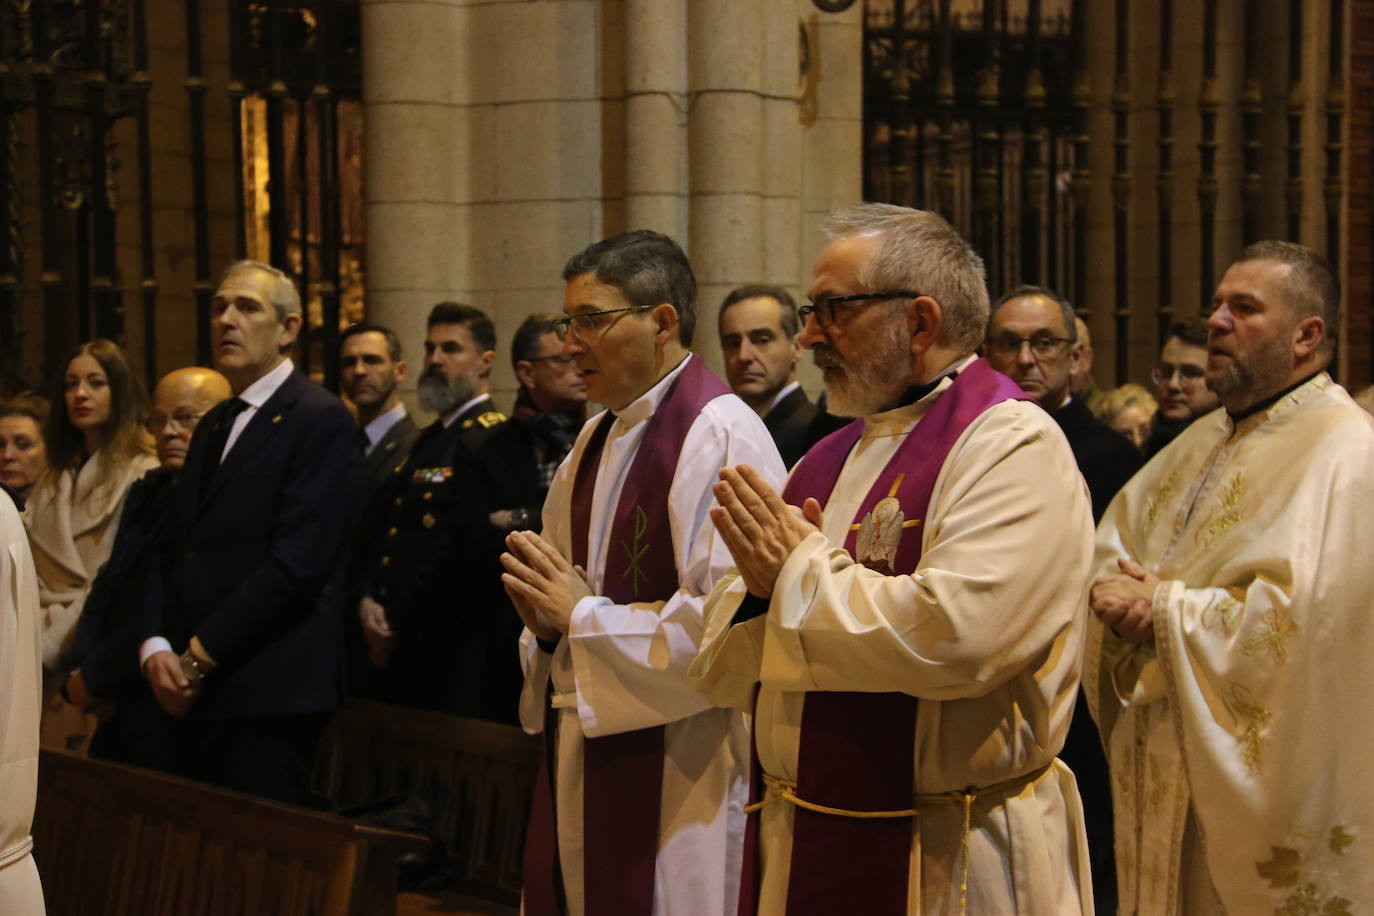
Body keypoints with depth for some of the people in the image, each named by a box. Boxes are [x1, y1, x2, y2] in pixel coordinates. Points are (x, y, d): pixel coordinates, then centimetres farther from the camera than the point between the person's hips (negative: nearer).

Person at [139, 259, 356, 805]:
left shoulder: (320, 420, -6)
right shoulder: (213, 425, 20)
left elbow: (297, 560, -16)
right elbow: (177, 550, 17)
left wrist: (198, 657, -13)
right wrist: (156, 647, -1)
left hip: (266, 696, -7)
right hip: (191, 696, 8)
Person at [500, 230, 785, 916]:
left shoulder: (721, 435, -14)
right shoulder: (598, 437, 14)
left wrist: (582, 618, -16)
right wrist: (546, 617, -1)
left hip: (673, 770, -8)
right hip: (580, 750, 8)